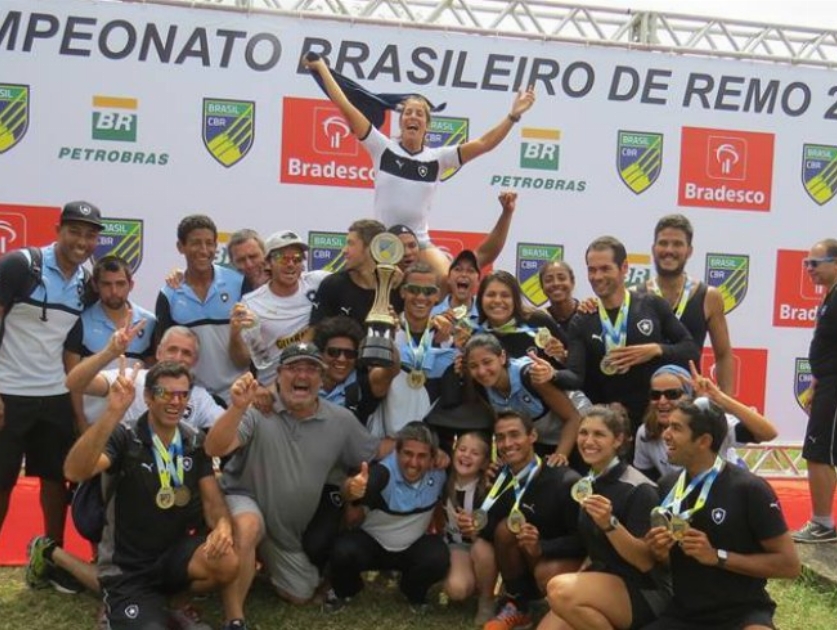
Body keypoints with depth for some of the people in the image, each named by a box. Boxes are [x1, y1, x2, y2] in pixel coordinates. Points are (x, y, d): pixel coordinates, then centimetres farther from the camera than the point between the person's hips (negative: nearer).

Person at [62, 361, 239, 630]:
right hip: (128, 569, -3)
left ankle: (168, 603, 3)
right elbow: (74, 472, -31)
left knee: (227, 563, -28)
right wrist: (113, 413, -43)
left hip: (175, 552, 3)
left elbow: (212, 499, 2)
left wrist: (222, 525, -23)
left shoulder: (195, 441, 3)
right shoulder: (124, 438, -13)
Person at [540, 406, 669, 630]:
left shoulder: (638, 489, -15)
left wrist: (610, 523, -31)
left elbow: (646, 562, -18)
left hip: (643, 594, -7)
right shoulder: (587, 484, 7)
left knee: (560, 589, -31)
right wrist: (577, 580, 5)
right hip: (601, 584, 7)